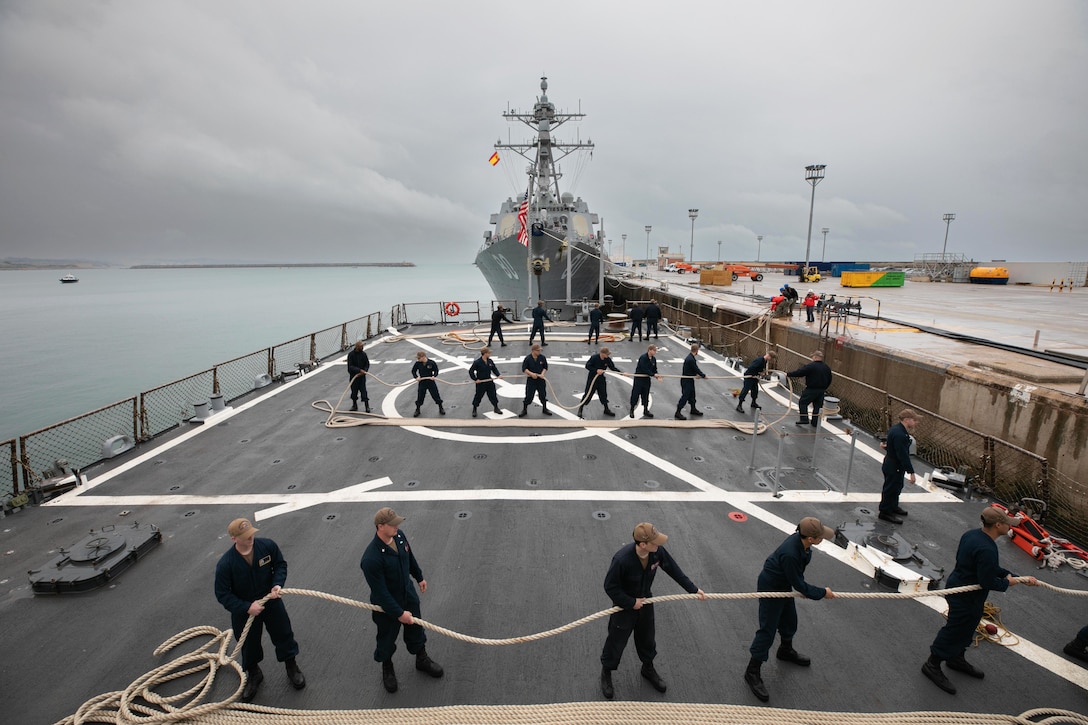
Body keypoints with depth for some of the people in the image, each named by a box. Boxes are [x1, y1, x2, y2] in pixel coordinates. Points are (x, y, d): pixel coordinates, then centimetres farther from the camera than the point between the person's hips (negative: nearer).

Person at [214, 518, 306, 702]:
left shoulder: (267, 545, -22)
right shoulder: (225, 564, -28)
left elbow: (280, 564, -5)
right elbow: (222, 594, -18)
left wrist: (278, 583, -22)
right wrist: (247, 607, -25)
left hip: (271, 602, 2)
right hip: (244, 610, -1)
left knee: (284, 635, 17)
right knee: (249, 644, 20)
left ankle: (292, 667, 44)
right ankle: (253, 674, 50)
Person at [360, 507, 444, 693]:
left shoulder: (399, 535, -16)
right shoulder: (371, 558, -37)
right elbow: (380, 592, -28)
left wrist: (419, 577, 17)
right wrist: (399, 613, -22)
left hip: (408, 595, 6)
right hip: (387, 605, -6)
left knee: (415, 630, 25)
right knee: (387, 638, 20)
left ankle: (422, 659, 50)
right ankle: (387, 668, 49)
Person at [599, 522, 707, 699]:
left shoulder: (658, 552, -23)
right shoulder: (622, 559, -38)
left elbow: (674, 570, -4)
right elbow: (610, 587, -25)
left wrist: (693, 589, 1)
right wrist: (631, 603, -20)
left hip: (645, 602, 5)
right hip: (624, 606, -5)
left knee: (647, 638, 24)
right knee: (616, 641, 13)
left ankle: (648, 668, 51)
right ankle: (606, 673, 39)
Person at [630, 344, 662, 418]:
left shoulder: (653, 359, 2)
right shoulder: (643, 358, -21)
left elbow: (654, 369, 5)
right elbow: (644, 369, -26)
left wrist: (657, 377, -12)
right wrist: (654, 375, -25)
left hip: (646, 379, 7)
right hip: (639, 378, -6)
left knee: (646, 395, 13)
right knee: (635, 394, 0)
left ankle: (645, 410, 25)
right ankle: (632, 410, 13)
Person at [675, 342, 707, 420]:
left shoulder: (690, 357, 5)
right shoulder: (691, 360, -27)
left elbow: (695, 369, 13)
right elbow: (696, 370, -19)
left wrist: (700, 375, 3)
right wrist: (703, 376, -5)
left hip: (690, 380, 10)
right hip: (686, 381, -10)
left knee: (692, 395, 21)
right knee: (685, 396, -6)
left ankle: (693, 409, 36)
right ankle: (678, 412, -1)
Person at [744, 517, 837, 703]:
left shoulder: (800, 540, -16)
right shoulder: (790, 554, -41)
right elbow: (799, 585, -25)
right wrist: (822, 593, -11)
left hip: (784, 585, 9)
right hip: (770, 588, -8)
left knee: (789, 620, 27)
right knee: (767, 630, 0)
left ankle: (786, 651, 54)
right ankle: (752, 673, 14)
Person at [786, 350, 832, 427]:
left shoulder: (811, 366, -16)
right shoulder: (827, 368, 7)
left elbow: (799, 372, -17)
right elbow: (829, 380, 15)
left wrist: (788, 374, -7)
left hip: (811, 389, -7)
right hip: (821, 391, 7)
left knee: (802, 402, 6)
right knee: (818, 406, 13)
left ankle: (804, 419, -1)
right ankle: (815, 423, 17)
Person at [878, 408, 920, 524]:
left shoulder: (895, 429, 3)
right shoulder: (900, 435, -30)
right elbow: (903, 455, -29)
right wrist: (911, 472, -26)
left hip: (892, 465, 11)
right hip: (894, 468, -11)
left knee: (897, 487, 26)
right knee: (891, 489, 3)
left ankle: (893, 507, 44)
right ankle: (885, 512, 16)